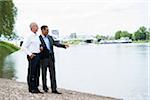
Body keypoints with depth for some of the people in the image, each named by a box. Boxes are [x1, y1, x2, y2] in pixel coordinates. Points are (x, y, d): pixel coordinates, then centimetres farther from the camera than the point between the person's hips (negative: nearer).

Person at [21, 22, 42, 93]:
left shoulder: (37, 36, 15)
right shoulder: (29, 36, -10)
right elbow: (23, 47, -13)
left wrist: (41, 47, 7)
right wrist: (30, 54, -15)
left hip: (38, 55, 8)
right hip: (32, 56, -8)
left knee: (37, 73, 10)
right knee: (31, 73, -3)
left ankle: (36, 88, 17)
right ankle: (31, 88, 3)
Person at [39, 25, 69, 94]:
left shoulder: (50, 37, 13)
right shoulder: (39, 38, -6)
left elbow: (55, 43, 15)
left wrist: (63, 46, 5)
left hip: (51, 57, 5)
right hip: (44, 58, -5)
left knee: (52, 73, 1)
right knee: (44, 73, 5)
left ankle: (54, 89, 2)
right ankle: (45, 88, 18)